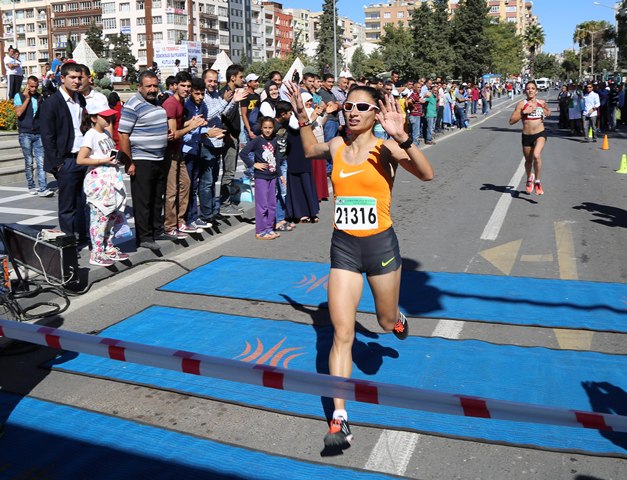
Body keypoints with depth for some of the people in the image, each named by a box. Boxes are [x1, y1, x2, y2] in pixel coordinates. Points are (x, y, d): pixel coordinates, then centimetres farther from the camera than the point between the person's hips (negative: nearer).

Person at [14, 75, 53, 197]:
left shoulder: (39, 97, 11)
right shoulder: (19, 96, 0)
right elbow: (18, 113, -14)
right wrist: (27, 98, -11)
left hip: (38, 134, 3)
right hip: (25, 134, -3)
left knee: (41, 162, -6)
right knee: (29, 162, 4)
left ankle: (43, 189, -9)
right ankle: (31, 187, 15)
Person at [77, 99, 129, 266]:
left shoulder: (106, 133, 12)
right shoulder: (91, 135, -13)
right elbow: (80, 159, -18)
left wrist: (115, 158, 6)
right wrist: (103, 161, -19)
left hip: (111, 180, 9)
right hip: (98, 181, -8)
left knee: (111, 216, 13)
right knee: (100, 217, -5)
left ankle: (109, 248, 24)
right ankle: (97, 254, 3)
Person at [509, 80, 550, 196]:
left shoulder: (542, 103, 4)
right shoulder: (521, 104, -4)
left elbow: (548, 112, 27)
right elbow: (511, 121, -10)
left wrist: (546, 113, 3)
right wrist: (524, 112, -20)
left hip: (540, 134, 0)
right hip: (526, 135, 1)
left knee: (536, 155, -26)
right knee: (528, 160, 17)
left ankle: (537, 181, -8)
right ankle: (529, 179, 48)